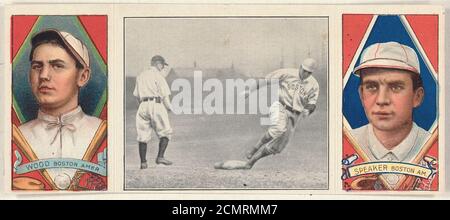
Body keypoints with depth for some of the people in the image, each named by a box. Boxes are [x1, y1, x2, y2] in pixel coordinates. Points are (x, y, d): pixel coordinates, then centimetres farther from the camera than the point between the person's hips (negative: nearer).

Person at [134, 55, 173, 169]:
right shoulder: (158, 76, -1)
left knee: (143, 135, 6)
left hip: (143, 106, 6)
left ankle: (143, 162, 4)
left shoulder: (140, 76, 18)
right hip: (156, 104, -6)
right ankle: (160, 156, -14)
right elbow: (165, 94, -6)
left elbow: (136, 95, 17)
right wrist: (169, 107, 6)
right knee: (165, 132, 0)